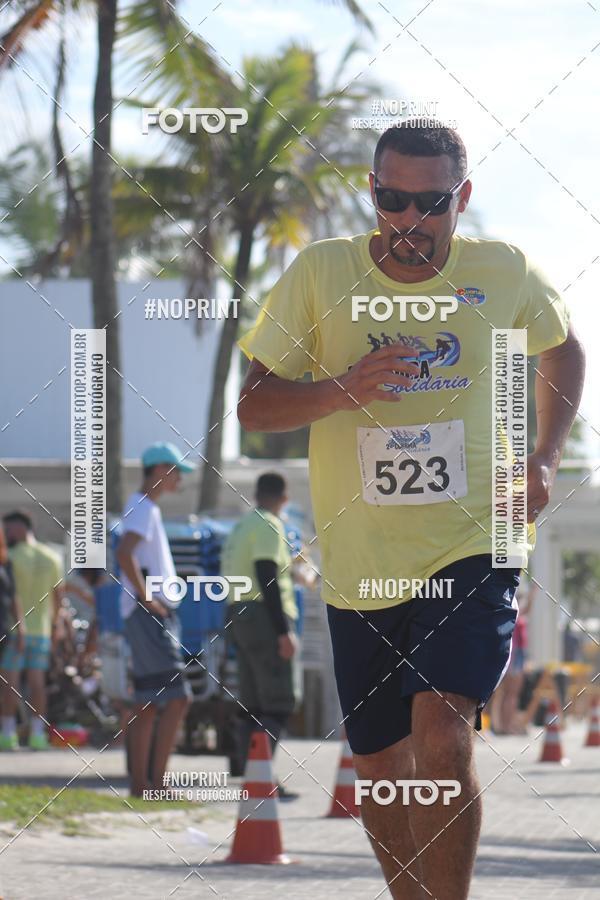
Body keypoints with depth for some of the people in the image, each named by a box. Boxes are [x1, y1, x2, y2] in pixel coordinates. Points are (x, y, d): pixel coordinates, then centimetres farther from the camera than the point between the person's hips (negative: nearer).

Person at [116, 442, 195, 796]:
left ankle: (140, 783, 9)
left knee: (147, 705, 8)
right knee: (177, 698, -14)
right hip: (150, 617, -10)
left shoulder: (148, 508, 20)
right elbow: (124, 554, -27)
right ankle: (157, 780, -16)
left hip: (158, 615, 10)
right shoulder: (143, 508, -11)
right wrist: (147, 599, -21)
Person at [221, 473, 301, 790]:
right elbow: (267, 579, -17)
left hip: (238, 615, 9)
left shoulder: (241, 527, 19)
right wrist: (283, 631, -20)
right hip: (265, 616, -9)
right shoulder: (268, 526, -8)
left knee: (252, 704, 10)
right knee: (280, 701, -10)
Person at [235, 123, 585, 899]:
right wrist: (340, 390, -22)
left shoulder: (506, 273, -1)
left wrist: (546, 456, 6)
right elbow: (252, 406, -4)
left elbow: (563, 347, 20)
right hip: (359, 563, 2)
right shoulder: (320, 272, -4)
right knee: (379, 765, 10)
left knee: (442, 734, -22)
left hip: (474, 547, -2)